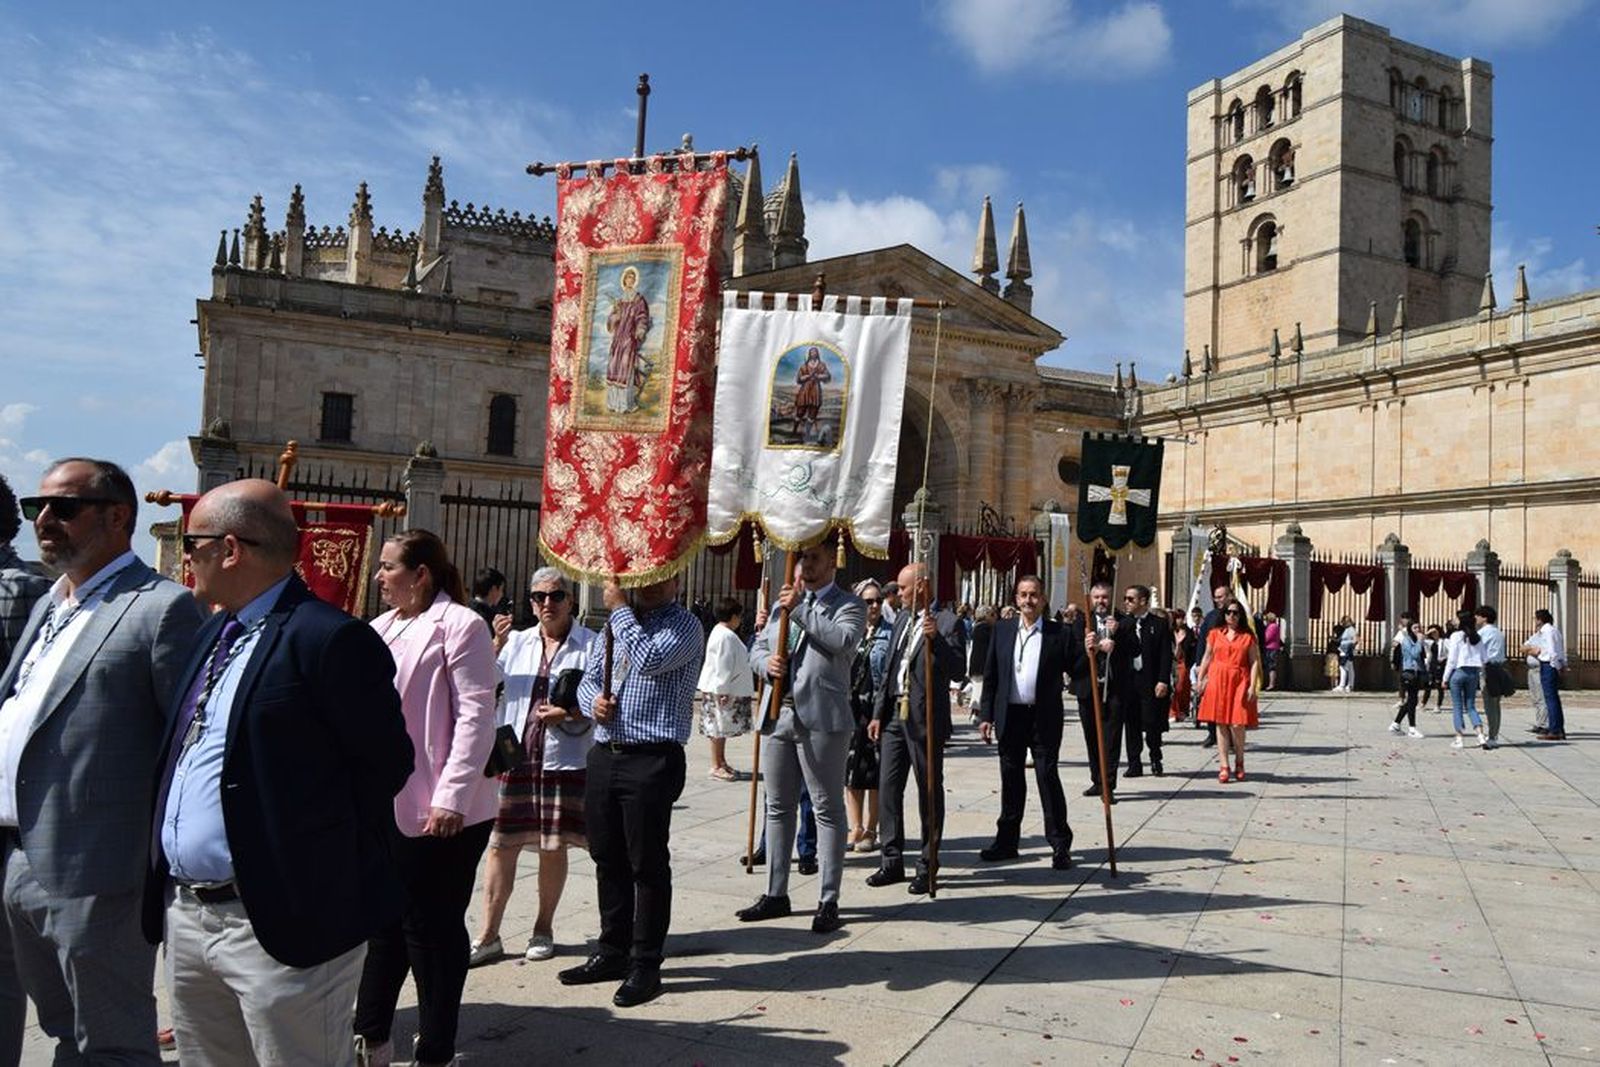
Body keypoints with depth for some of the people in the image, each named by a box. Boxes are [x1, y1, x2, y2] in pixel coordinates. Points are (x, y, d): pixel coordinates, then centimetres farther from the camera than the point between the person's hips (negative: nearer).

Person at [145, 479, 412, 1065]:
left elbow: (386, 763, -14)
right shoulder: (213, 633, 12)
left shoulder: (328, 638, -16)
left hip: (285, 921, -9)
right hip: (185, 917, 9)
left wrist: (327, 860, -6)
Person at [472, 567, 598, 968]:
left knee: (553, 846, 6)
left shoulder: (590, 645, 2)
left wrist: (570, 713, -16)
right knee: (500, 843, 3)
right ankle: (489, 935, 13)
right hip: (514, 756, 3)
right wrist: (495, 646, -9)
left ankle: (544, 928, 23)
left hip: (564, 760, -2)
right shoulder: (516, 642, 12)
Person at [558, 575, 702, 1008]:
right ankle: (612, 952, 29)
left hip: (651, 761, -7)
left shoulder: (684, 625, -5)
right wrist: (594, 700, -4)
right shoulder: (618, 622, 17)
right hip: (604, 755, 7)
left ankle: (645, 965, 12)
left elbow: (650, 659, -23)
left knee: (648, 865, 1)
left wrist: (620, 608, -12)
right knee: (608, 859, 15)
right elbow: (589, 677, 19)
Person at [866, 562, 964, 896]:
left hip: (925, 718, -7)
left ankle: (927, 866, 13)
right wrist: (878, 713, 14)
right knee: (887, 787, 7)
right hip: (894, 715, 7)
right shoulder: (903, 618, 14)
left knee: (929, 791, 4)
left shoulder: (946, 622, -7)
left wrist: (936, 638, -30)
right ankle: (892, 861, 17)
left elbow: (957, 670, -16)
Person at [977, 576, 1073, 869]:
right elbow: (990, 675, 7)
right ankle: (1007, 840, 22)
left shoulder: (1057, 633, -1)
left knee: (1048, 777, -2)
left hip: (1044, 718, -3)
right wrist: (986, 715, 4)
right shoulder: (1002, 631, 6)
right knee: (1011, 779, 11)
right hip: (1010, 716, 3)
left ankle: (1060, 844, 7)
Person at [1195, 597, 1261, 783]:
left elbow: (1255, 662, 2)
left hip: (1239, 683, -2)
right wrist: (1200, 679, 9)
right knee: (1221, 724, 2)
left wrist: (1252, 686, -6)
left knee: (1237, 724, -7)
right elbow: (1207, 658, 13)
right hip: (1217, 681, 2)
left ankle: (1239, 763, 16)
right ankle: (1224, 767, 7)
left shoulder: (1248, 637, 4)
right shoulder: (1215, 634, 9)